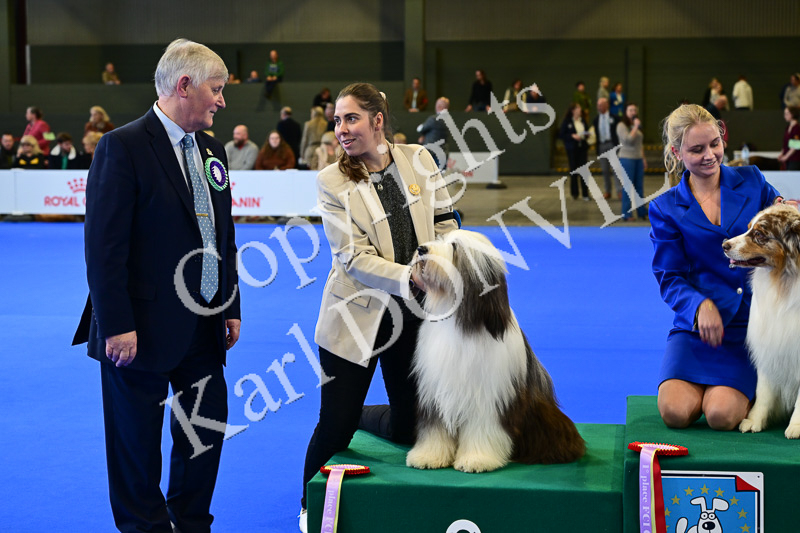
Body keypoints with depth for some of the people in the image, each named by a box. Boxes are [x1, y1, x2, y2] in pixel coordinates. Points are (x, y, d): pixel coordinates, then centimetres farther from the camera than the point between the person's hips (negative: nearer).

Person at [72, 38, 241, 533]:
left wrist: (231, 308, 13)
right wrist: (116, 326, -20)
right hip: (144, 327, -7)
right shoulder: (123, 147, -13)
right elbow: (104, 245, -17)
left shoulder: (212, 150, 11)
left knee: (209, 427, 12)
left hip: (204, 326, 7)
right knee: (137, 441, 6)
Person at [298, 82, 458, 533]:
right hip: (358, 314, -3)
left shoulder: (418, 160, 1)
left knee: (409, 424, 11)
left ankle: (360, 417, 44)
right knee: (335, 426, 0)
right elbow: (355, 257, -15)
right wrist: (409, 277, -27)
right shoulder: (332, 181, -8)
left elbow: (445, 224, 6)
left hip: (413, 316, 3)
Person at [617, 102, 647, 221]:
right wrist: (636, 127, -15)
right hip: (627, 158, -7)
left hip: (638, 159, 7)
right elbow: (628, 140, -19)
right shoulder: (622, 125, -6)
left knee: (639, 186, 8)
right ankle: (626, 214, 0)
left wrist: (643, 158, 18)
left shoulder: (636, 125, 16)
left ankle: (642, 212, 13)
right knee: (628, 187, -5)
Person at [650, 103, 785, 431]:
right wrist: (700, 305, -17)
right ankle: (701, 386, 13)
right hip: (695, 323, 1)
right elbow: (669, 278, 3)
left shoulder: (751, 181, 8)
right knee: (676, 412, -20)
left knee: (722, 415, -21)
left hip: (750, 323, 0)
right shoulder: (666, 209, 7)